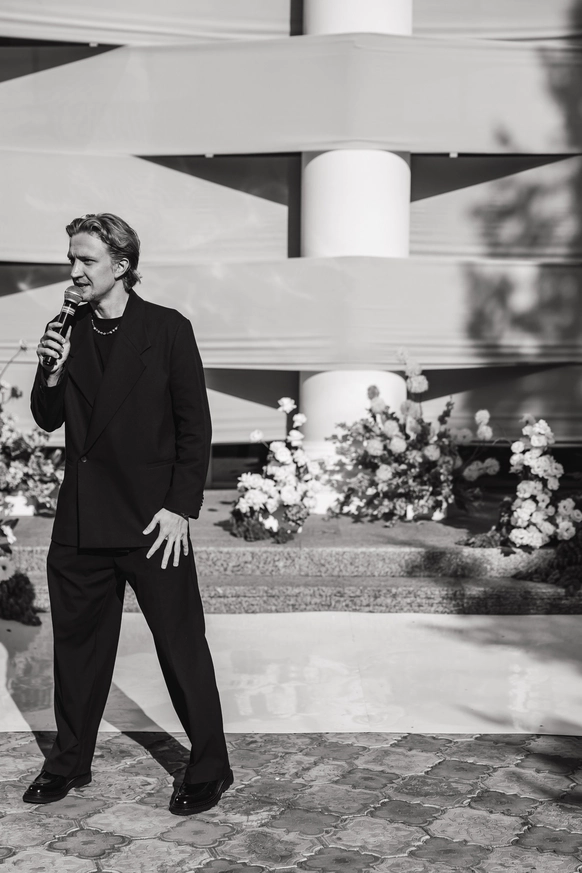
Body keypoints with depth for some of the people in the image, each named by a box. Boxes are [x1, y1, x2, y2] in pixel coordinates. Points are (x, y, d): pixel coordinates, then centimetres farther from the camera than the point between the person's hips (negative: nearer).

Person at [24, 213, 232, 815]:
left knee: (182, 647, 1)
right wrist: (50, 372, -8)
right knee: (76, 643, 14)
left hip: (150, 519, -5)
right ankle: (69, 762, 30)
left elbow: (195, 426, -5)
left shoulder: (168, 330, -5)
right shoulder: (68, 332, 8)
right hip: (80, 522, 5)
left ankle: (209, 770, 16)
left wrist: (180, 508, -10)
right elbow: (48, 422, 11)